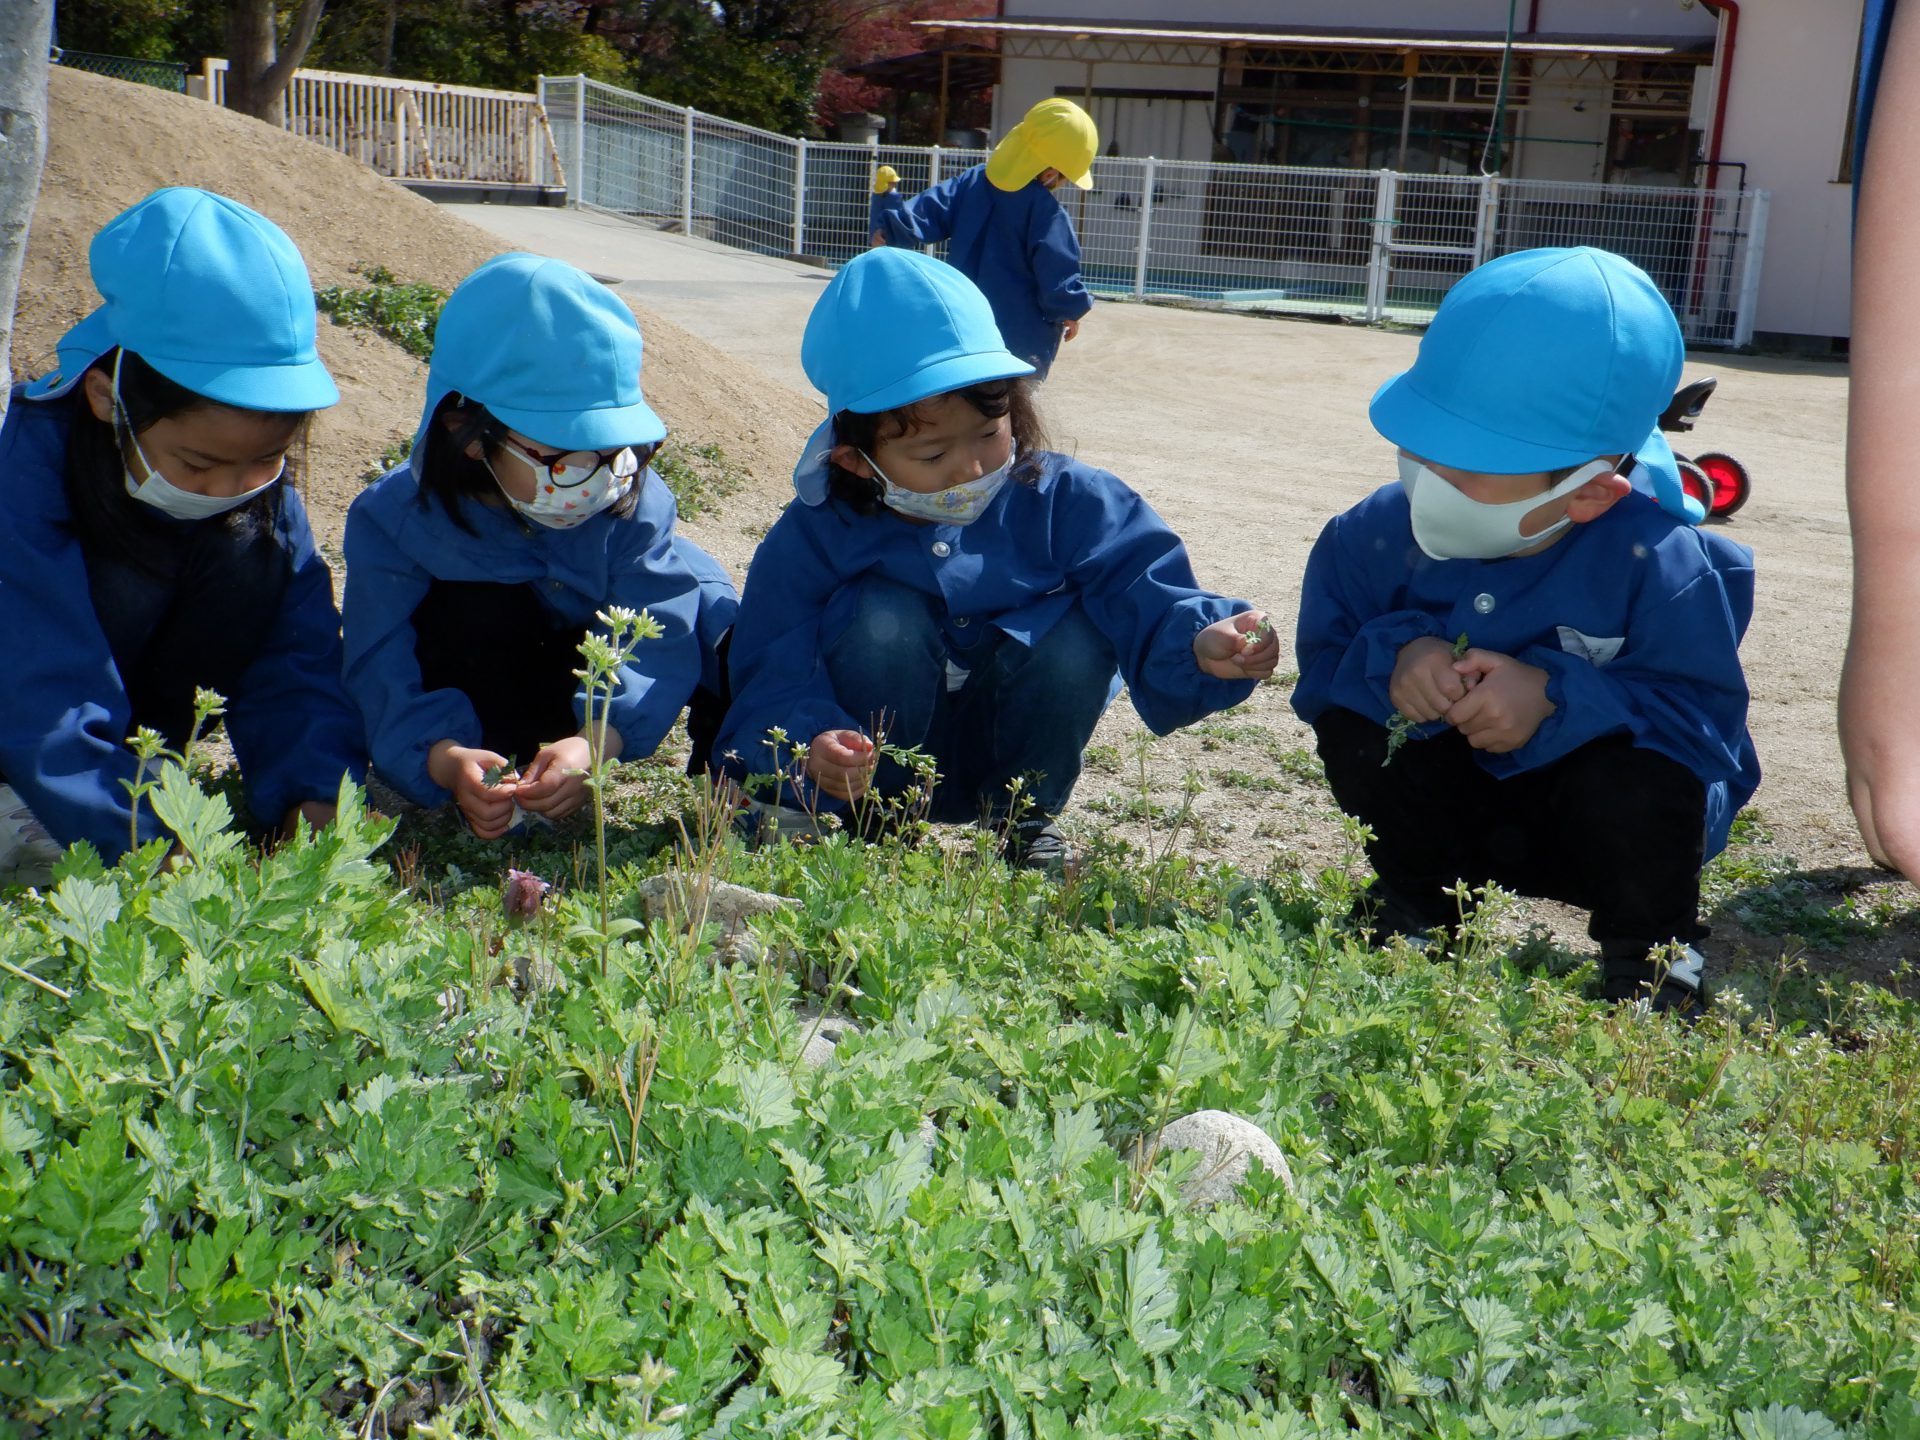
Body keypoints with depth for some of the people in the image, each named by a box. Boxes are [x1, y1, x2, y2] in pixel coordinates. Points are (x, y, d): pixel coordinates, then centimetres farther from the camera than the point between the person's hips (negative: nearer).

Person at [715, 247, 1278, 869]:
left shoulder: (1064, 504, -16)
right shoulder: (813, 538, -20)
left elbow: (1147, 597, -25)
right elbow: (770, 684, -25)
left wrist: (1199, 643, -48)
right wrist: (808, 747, -48)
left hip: (1016, 754, 2)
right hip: (881, 760, -2)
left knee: (1077, 626, -26)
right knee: (883, 618, -30)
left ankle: (1025, 819, -2)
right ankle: (874, 823, -8)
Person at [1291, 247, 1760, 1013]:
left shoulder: (1655, 563, -26)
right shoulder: (1380, 533, -17)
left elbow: (1704, 719, -25)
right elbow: (1322, 664, -10)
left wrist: (1556, 697, -39)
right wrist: (1392, 657, -34)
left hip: (1589, 822, -2)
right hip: (1448, 808, 3)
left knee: (1634, 780, -35)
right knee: (1353, 724, -23)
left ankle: (1652, 954, 1)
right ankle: (1416, 912, 6)